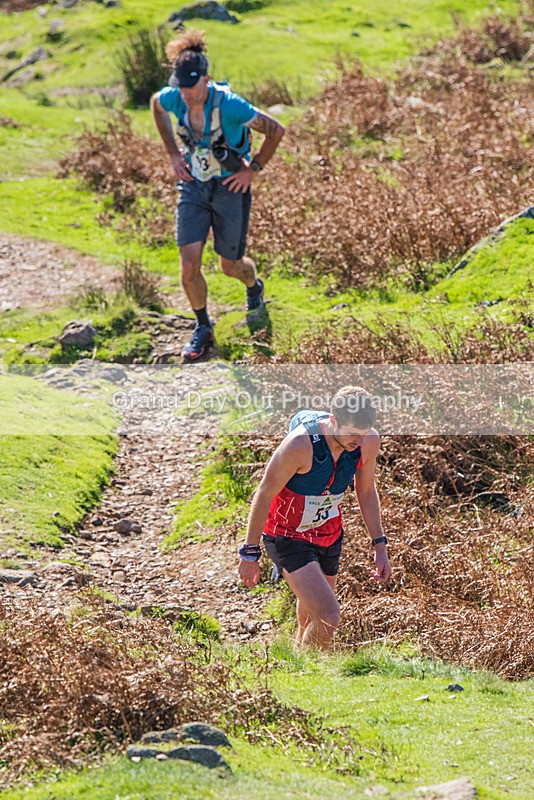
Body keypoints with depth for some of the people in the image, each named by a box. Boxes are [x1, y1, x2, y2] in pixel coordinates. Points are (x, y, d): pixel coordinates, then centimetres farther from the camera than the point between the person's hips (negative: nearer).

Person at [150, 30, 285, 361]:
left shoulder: (228, 104, -29)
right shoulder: (173, 98, -16)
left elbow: (277, 130, -20)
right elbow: (155, 105, 11)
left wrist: (253, 168, -13)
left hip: (231, 186, -3)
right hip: (194, 185, 3)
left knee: (231, 265, 11)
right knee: (189, 266, -6)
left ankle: (254, 287, 48)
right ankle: (203, 328, 18)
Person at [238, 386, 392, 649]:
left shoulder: (368, 441, -14)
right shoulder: (301, 443, -32)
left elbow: (366, 491, 6)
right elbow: (264, 494, -19)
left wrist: (380, 546, 6)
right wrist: (250, 553, -12)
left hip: (329, 536, 6)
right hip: (287, 537, -6)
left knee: (311, 617, 20)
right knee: (328, 619, -20)